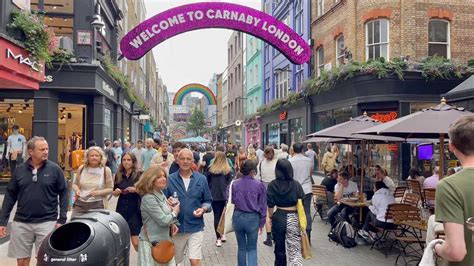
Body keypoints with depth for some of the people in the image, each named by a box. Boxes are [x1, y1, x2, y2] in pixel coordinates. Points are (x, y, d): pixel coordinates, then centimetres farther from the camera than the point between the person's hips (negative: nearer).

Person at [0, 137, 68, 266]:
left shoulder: (54, 169, -4)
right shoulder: (19, 170, 2)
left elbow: (64, 193, -1)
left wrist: (62, 219, -5)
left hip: (47, 222, -2)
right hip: (21, 223, 2)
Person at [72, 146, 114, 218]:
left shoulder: (106, 170, -1)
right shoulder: (81, 169, 7)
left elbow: (110, 188, 2)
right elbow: (75, 184, 20)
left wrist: (99, 192, -15)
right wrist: (77, 190, -2)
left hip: (97, 205, -2)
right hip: (80, 204, 3)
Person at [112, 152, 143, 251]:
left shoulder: (139, 174, -6)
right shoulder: (118, 175, 6)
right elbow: (114, 193, 15)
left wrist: (135, 190, -20)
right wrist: (116, 192, -6)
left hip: (135, 210, -4)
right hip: (121, 209, 4)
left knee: (136, 242, -6)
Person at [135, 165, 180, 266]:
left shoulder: (161, 194, 6)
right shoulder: (148, 198, -22)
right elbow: (163, 220, -22)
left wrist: (172, 223, 0)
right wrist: (175, 213, -5)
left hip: (163, 239, 8)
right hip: (151, 242, -8)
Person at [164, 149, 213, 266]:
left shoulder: (201, 179, -1)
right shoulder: (170, 179, -3)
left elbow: (208, 201, 6)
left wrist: (203, 209, -14)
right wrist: (167, 202, -19)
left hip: (195, 227, -1)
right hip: (176, 227, 1)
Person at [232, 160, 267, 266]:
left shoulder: (235, 184, -6)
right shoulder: (259, 185, -10)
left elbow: (233, 201, 7)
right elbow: (262, 206, -3)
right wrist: (261, 223, 6)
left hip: (238, 217, 2)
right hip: (252, 218, -2)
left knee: (241, 248, 19)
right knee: (252, 248, 12)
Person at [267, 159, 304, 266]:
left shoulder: (272, 185, -8)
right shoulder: (296, 184, -7)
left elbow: (270, 205, -5)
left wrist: (271, 218, 9)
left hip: (278, 217, 0)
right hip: (293, 219, 0)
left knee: (279, 247, 17)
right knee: (294, 248, 5)